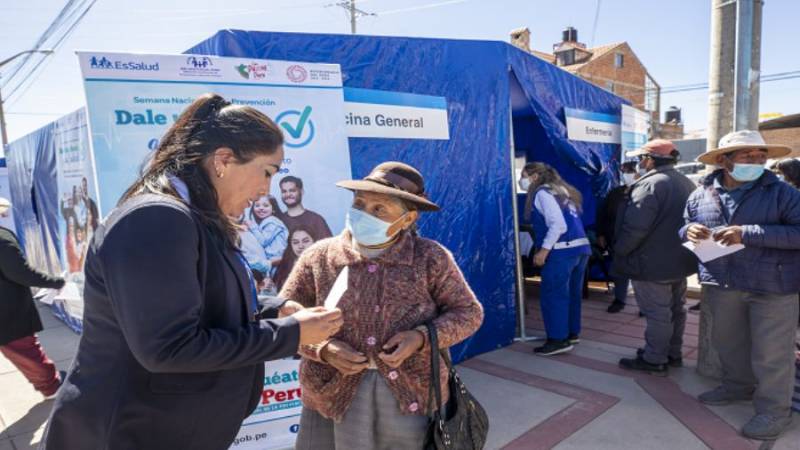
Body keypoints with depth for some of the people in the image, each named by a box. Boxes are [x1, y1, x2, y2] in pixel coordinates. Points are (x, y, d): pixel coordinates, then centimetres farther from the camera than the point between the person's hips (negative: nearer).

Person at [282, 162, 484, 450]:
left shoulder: (431, 258, -7)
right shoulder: (319, 257, -3)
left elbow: (468, 312, 1)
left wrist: (421, 337, -16)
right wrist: (322, 350, -14)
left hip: (414, 395, 0)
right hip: (333, 396, 1)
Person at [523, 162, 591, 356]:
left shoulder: (542, 193, -7)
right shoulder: (561, 191, 19)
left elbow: (558, 225, -17)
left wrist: (544, 250, -17)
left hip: (561, 251, -9)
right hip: (580, 247, 9)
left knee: (553, 295, -1)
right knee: (571, 294, 17)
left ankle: (558, 340, 2)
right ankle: (572, 333, 27)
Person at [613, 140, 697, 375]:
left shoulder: (651, 183, -21)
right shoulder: (687, 183, 11)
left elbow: (635, 226, -26)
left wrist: (619, 252, -12)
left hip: (652, 262, -10)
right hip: (679, 260, 10)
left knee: (657, 313, -1)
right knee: (675, 309, 18)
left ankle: (654, 360, 9)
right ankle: (673, 353, 31)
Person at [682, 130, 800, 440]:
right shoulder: (701, 195, 2)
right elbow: (685, 228, 14)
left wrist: (748, 234, -25)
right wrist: (689, 231, -11)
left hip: (772, 285, -4)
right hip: (721, 284, 5)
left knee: (770, 353, 3)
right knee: (727, 342, 20)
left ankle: (774, 410, 20)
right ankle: (738, 386, 43)